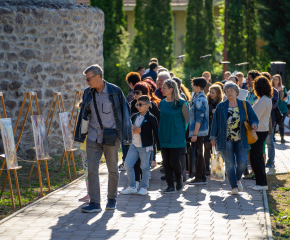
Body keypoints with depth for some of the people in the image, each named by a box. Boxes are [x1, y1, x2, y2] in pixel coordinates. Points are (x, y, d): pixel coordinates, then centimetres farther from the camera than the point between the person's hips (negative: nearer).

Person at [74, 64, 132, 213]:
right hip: (93, 137, 3)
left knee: (112, 170, 7)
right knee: (92, 170, -5)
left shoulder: (115, 92, -7)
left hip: (112, 137, -3)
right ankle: (94, 203, -3)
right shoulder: (88, 93, 5)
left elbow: (124, 113, -3)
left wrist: (125, 136, -5)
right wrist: (81, 134, 16)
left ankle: (112, 199, 24)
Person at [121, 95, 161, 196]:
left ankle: (144, 187, 14)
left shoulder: (151, 118, -8)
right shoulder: (134, 116, 9)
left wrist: (159, 146, -9)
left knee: (145, 167, 2)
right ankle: (132, 186, 14)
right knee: (128, 165, 3)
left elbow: (156, 132, -7)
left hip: (145, 147, -6)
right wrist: (134, 131, -10)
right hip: (134, 145, 6)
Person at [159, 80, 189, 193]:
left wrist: (180, 130, -2)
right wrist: (160, 131, 8)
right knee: (166, 162, 2)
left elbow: (187, 119, -2)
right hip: (164, 137, 5)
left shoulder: (181, 103, -7)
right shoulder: (162, 103, 8)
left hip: (177, 137, -5)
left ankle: (179, 178, 21)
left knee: (174, 161, -8)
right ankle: (170, 186, 9)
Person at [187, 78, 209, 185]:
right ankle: (202, 178, 18)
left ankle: (199, 178, 0)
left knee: (198, 154, -4)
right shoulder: (202, 97, 14)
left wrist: (195, 134, -21)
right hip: (201, 131, 10)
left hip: (198, 131, -10)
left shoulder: (199, 100, -17)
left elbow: (199, 119, -21)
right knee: (199, 154, 14)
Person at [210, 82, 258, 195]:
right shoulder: (221, 107, 5)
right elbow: (215, 122, 8)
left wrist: (253, 124, -16)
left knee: (242, 162, -6)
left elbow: (253, 118, 7)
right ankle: (234, 187, 8)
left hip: (241, 140, 0)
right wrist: (213, 137, 4)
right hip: (226, 141, 0)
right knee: (229, 164, -2)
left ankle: (238, 179, 23)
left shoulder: (245, 105, 6)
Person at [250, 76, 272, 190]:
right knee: (259, 156, 15)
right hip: (263, 130, 10)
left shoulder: (263, 100, -19)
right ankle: (261, 182, 20)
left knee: (255, 157, -5)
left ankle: (262, 183, -2)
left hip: (259, 131, -10)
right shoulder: (268, 99, 12)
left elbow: (255, 117, -20)